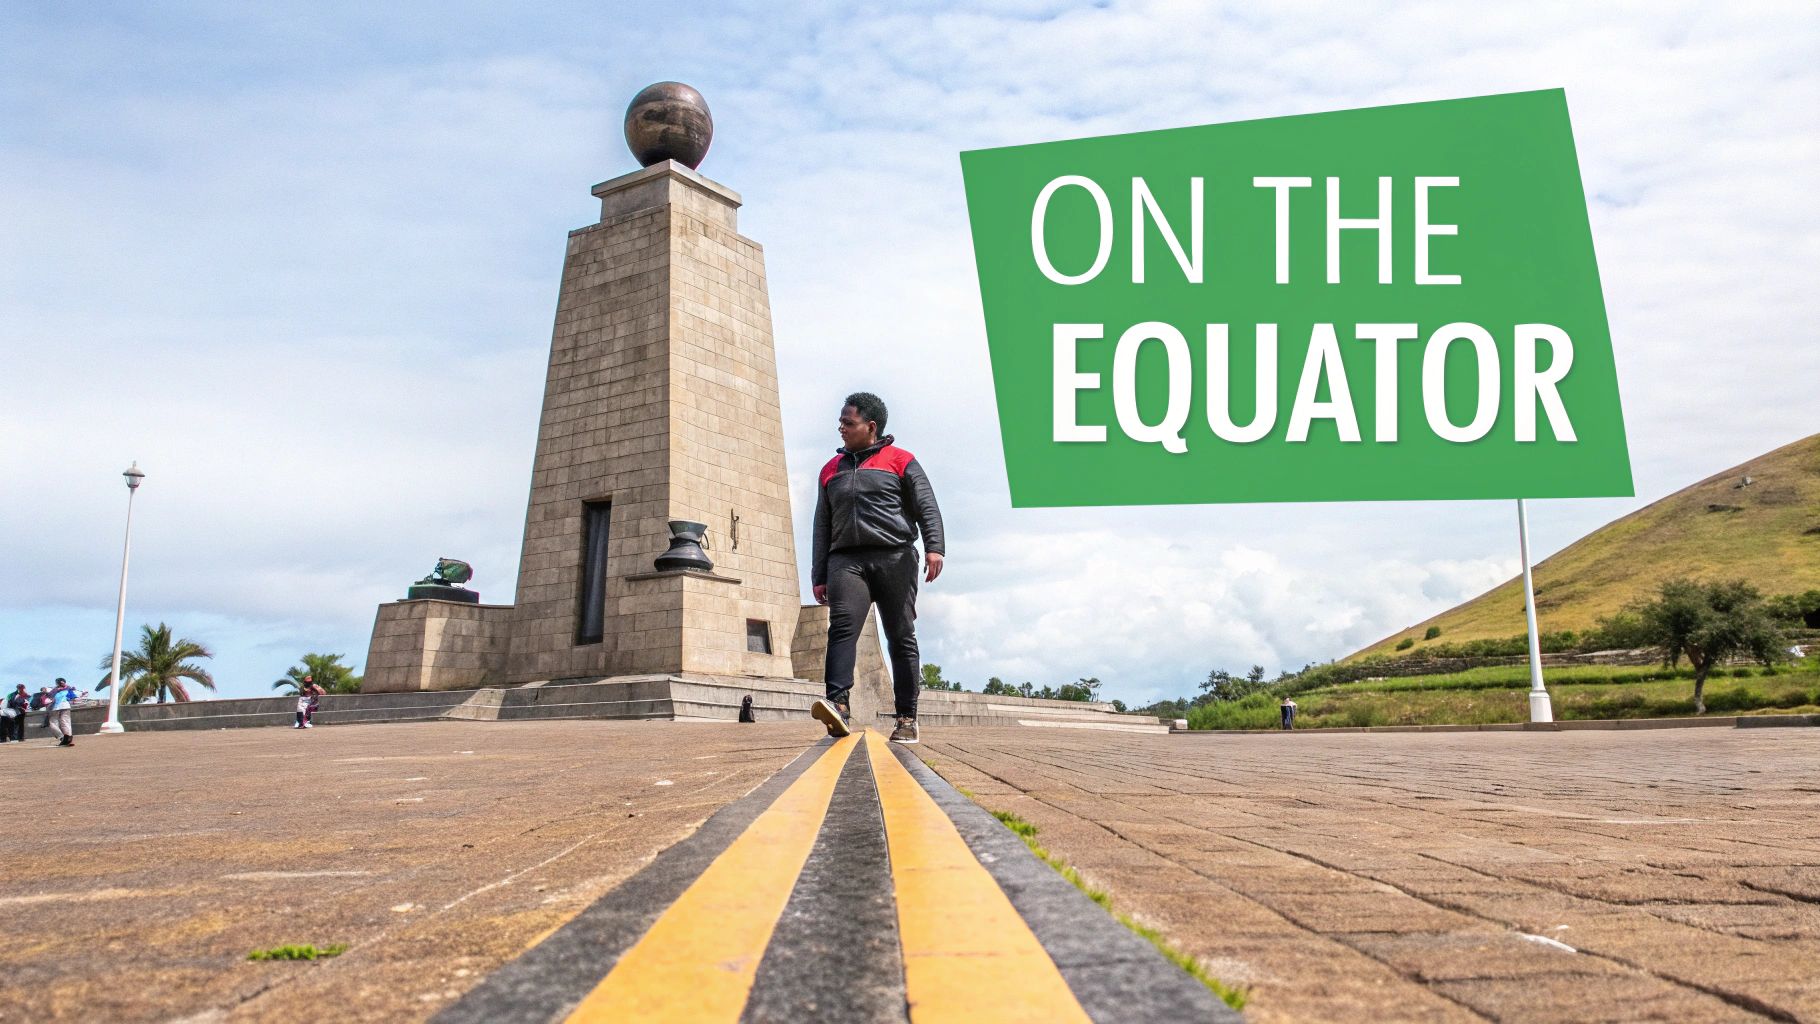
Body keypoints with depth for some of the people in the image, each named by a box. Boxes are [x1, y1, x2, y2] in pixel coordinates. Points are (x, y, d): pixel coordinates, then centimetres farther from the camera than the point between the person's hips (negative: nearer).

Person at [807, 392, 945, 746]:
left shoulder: (900, 461, 9)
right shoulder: (831, 470, 22)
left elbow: (927, 507, 1)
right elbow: (822, 527, 22)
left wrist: (934, 546, -15)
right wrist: (819, 576, 15)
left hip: (894, 558, -2)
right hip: (846, 561, 3)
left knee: (901, 638, -1)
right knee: (843, 626, -20)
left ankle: (907, 719, 3)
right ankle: (838, 706, -35)